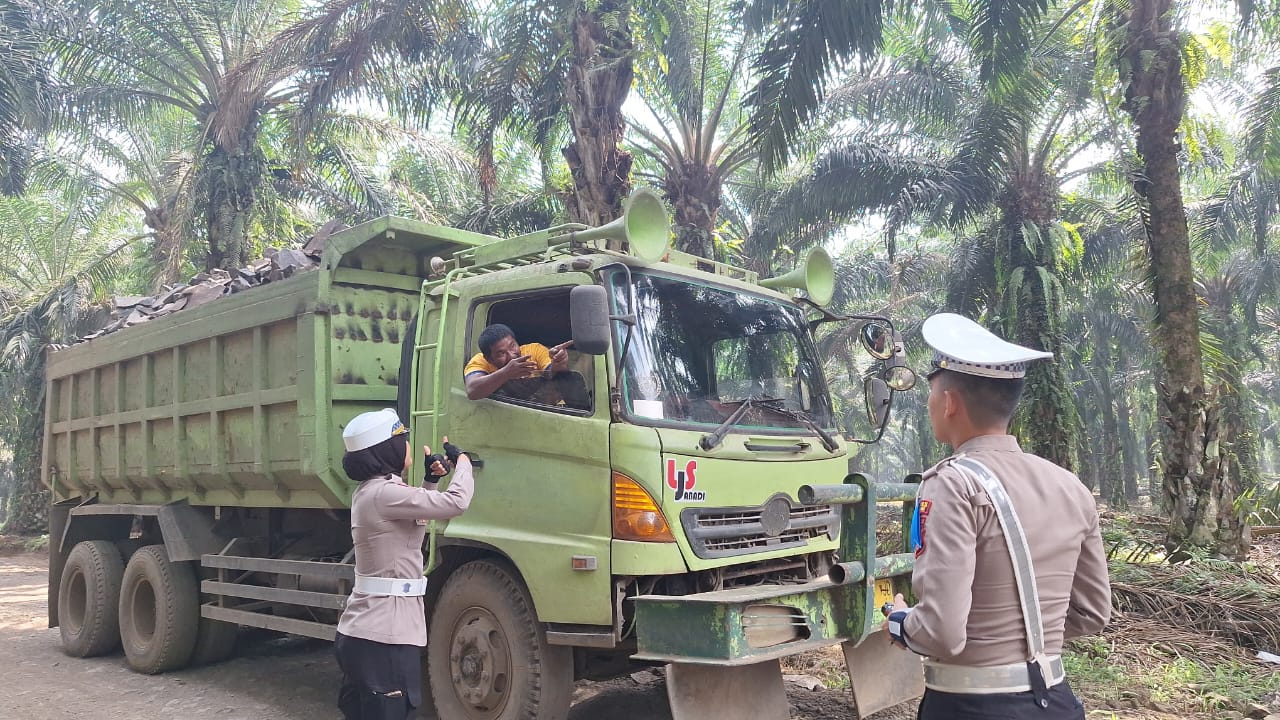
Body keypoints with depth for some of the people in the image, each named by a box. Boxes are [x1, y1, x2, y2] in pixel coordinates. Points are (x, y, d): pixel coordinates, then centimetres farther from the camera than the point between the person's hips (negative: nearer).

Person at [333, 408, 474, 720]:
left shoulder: (370, 491, 12)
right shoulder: (383, 493, -18)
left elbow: (412, 525, 27)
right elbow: (456, 502, -25)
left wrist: (429, 480, 14)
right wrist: (461, 459, -6)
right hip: (383, 638, -10)